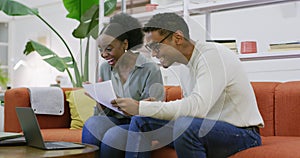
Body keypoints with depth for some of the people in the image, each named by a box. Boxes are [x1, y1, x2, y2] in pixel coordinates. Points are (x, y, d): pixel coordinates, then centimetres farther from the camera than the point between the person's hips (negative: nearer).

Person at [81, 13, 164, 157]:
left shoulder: (150, 70, -9)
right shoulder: (105, 68, 9)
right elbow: (103, 112, 11)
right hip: (113, 121, 4)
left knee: (113, 135, -32)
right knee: (92, 123, -26)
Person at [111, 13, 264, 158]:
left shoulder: (213, 54, -19)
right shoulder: (185, 67, 9)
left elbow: (197, 107, -31)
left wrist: (141, 107, -27)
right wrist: (155, 106, -3)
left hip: (241, 133, -8)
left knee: (184, 125, -37)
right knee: (140, 121, 2)